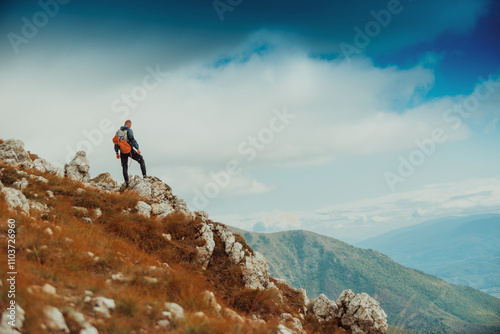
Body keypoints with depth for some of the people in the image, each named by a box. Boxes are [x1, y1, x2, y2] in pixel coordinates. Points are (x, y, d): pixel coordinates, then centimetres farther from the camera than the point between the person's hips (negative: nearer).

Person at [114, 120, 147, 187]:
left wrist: (117, 152, 20)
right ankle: (144, 175, -1)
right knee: (141, 160, 9)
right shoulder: (129, 130, -5)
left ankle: (127, 182, 4)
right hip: (129, 150, -6)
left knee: (124, 167, 9)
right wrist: (137, 148, -14)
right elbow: (132, 140, -16)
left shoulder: (119, 131, 15)